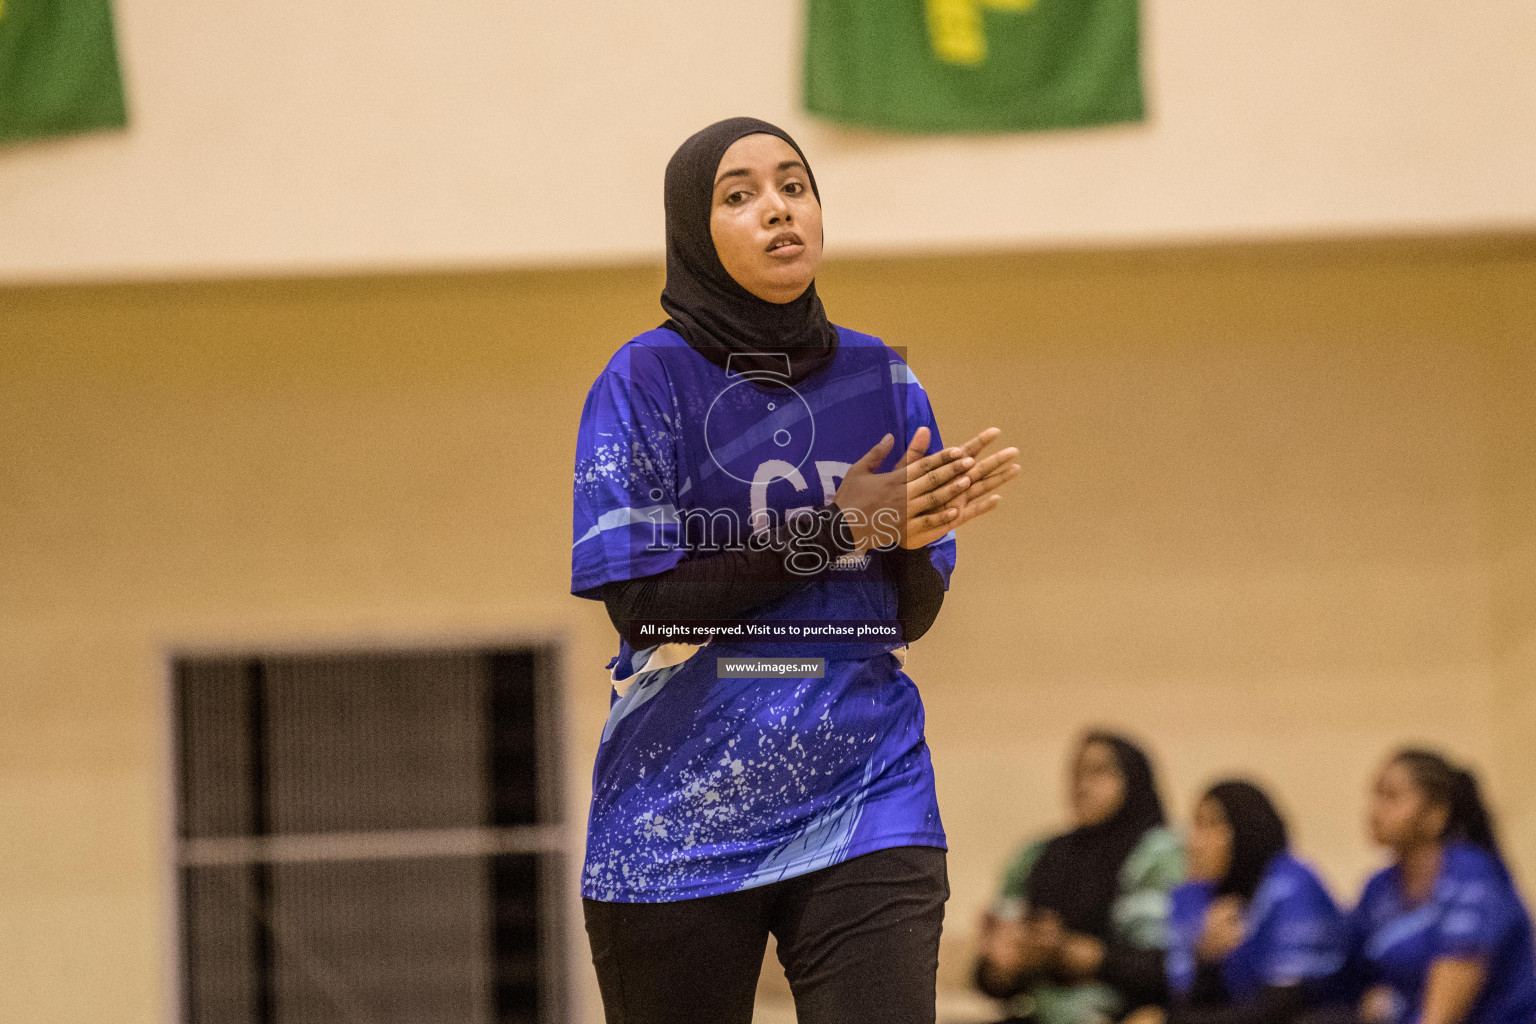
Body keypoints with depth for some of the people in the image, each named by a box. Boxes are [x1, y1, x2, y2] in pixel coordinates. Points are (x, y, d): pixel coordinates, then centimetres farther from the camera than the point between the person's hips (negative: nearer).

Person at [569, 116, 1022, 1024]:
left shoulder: (882, 381, 9)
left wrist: (912, 538, -14)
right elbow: (642, 600, -11)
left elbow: (916, 616, 9)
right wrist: (838, 529, -14)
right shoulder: (647, 380, -2)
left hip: (864, 795, 2)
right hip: (684, 806, -2)